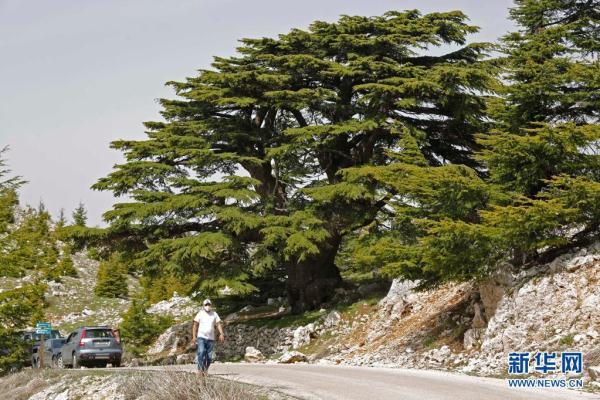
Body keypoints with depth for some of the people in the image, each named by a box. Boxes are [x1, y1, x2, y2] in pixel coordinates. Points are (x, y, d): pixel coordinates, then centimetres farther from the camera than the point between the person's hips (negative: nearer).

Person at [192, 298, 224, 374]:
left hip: (211, 338, 3)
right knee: (201, 352, -22)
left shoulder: (214, 314, 10)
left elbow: (218, 324, 5)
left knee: (209, 356, 2)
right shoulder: (200, 314, 2)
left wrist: (221, 334, -9)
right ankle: (200, 368, -20)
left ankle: (205, 370, 12)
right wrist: (194, 336, -6)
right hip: (201, 337, -3)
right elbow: (195, 325, 2)